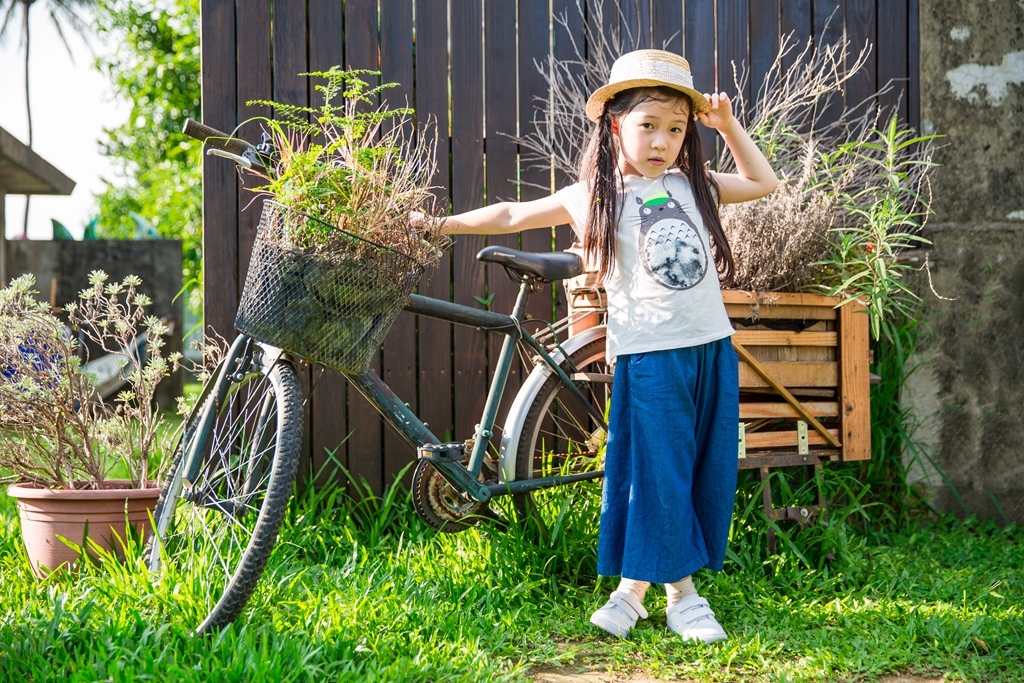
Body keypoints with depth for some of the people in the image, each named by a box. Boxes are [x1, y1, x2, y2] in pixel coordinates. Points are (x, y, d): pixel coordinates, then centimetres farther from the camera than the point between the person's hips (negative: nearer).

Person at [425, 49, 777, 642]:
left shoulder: (692, 185, 9)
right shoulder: (594, 198, -1)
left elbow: (764, 183, 22)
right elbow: (511, 216, 8)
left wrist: (728, 124, 10)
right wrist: (432, 224, 5)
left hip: (713, 350, 5)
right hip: (650, 356, -5)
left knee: (710, 474, 8)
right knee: (656, 475, -4)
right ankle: (679, 592, 12)